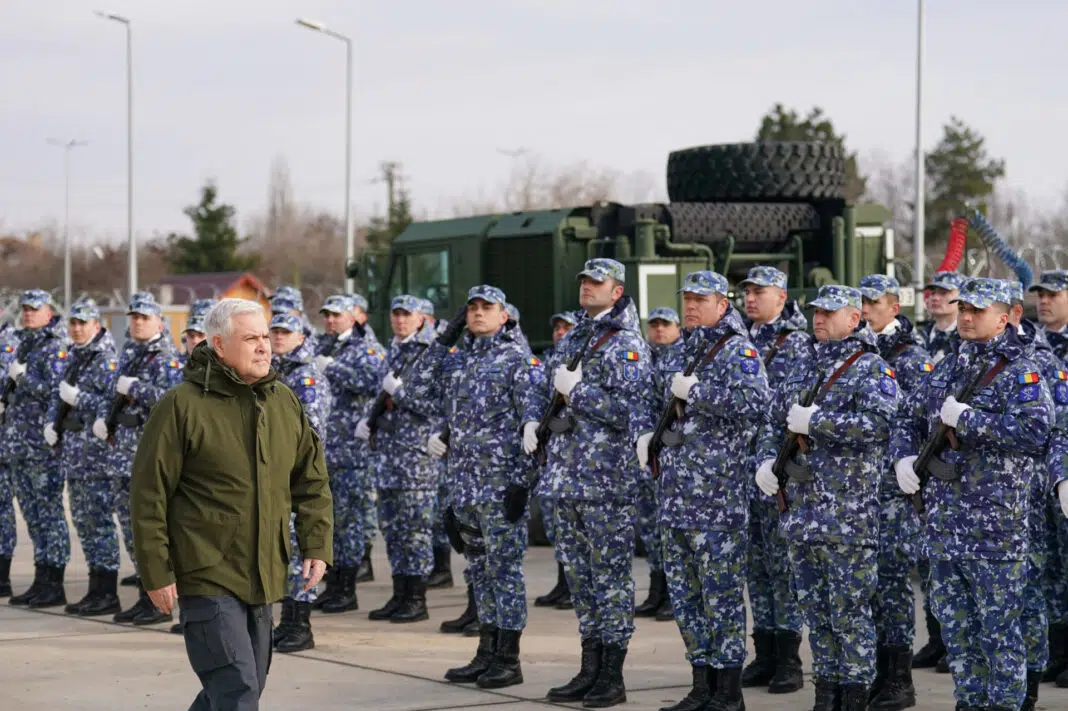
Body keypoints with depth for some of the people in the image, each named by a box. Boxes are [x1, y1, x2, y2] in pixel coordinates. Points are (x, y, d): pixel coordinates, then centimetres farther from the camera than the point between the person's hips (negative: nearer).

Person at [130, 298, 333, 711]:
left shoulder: (284, 403, 8)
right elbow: (149, 495, -9)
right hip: (207, 578, -7)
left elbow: (312, 481, 15)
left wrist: (317, 546, 3)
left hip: (263, 579, 7)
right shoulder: (182, 406, -10)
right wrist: (156, 573, -11)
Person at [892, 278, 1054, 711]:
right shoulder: (947, 369, 14)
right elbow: (909, 419, 23)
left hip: (994, 522, -7)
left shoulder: (1020, 372, -8)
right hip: (942, 520, 7)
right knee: (954, 622, 13)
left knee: (998, 626, -1)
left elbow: (1035, 430, -24)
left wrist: (967, 418, -21)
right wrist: (903, 456, 3)